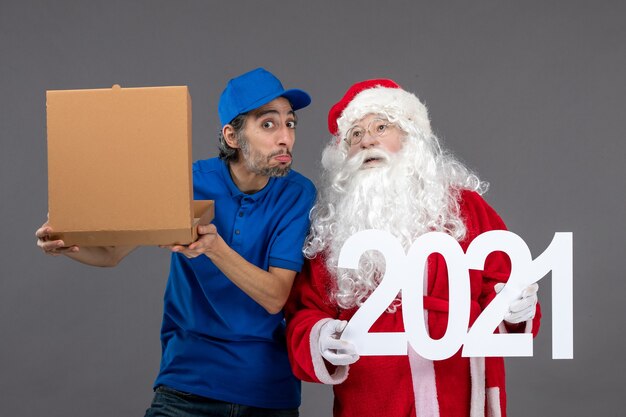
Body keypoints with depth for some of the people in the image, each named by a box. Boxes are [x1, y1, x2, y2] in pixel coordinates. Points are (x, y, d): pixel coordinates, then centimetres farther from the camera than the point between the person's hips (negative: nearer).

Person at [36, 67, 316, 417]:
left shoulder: (297, 194, -9)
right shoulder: (189, 182, -6)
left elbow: (275, 297, -17)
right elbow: (111, 253, 0)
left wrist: (214, 247, -34)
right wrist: (65, 243, -22)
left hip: (269, 388, 0)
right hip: (188, 381, 0)